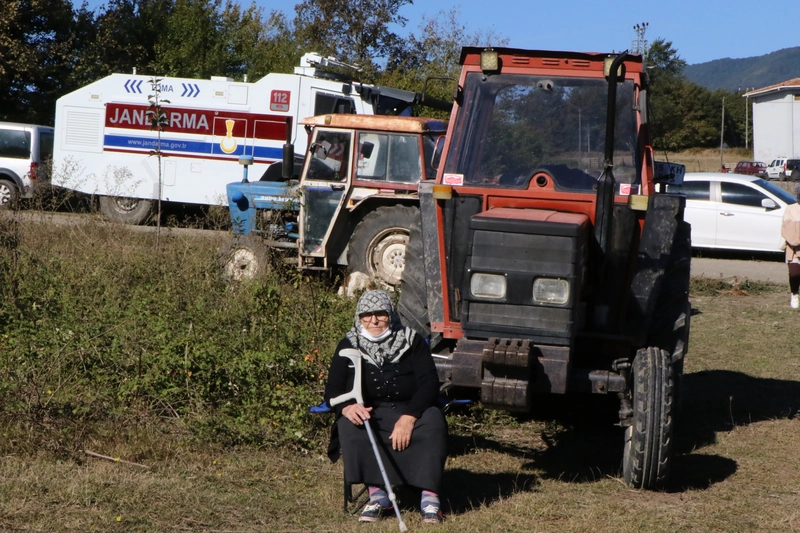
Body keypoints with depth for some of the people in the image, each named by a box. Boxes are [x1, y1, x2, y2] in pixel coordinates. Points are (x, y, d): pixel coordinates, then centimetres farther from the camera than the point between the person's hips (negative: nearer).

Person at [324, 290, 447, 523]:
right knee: (349, 424, -33)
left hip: (409, 411, -1)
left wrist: (408, 418, -26)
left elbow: (429, 383, -8)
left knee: (433, 420, -33)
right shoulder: (349, 345, 7)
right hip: (368, 415, 1)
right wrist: (347, 407, -26)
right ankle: (377, 494, -34)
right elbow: (332, 390, 0)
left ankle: (430, 495, -33)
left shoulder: (412, 341, 3)